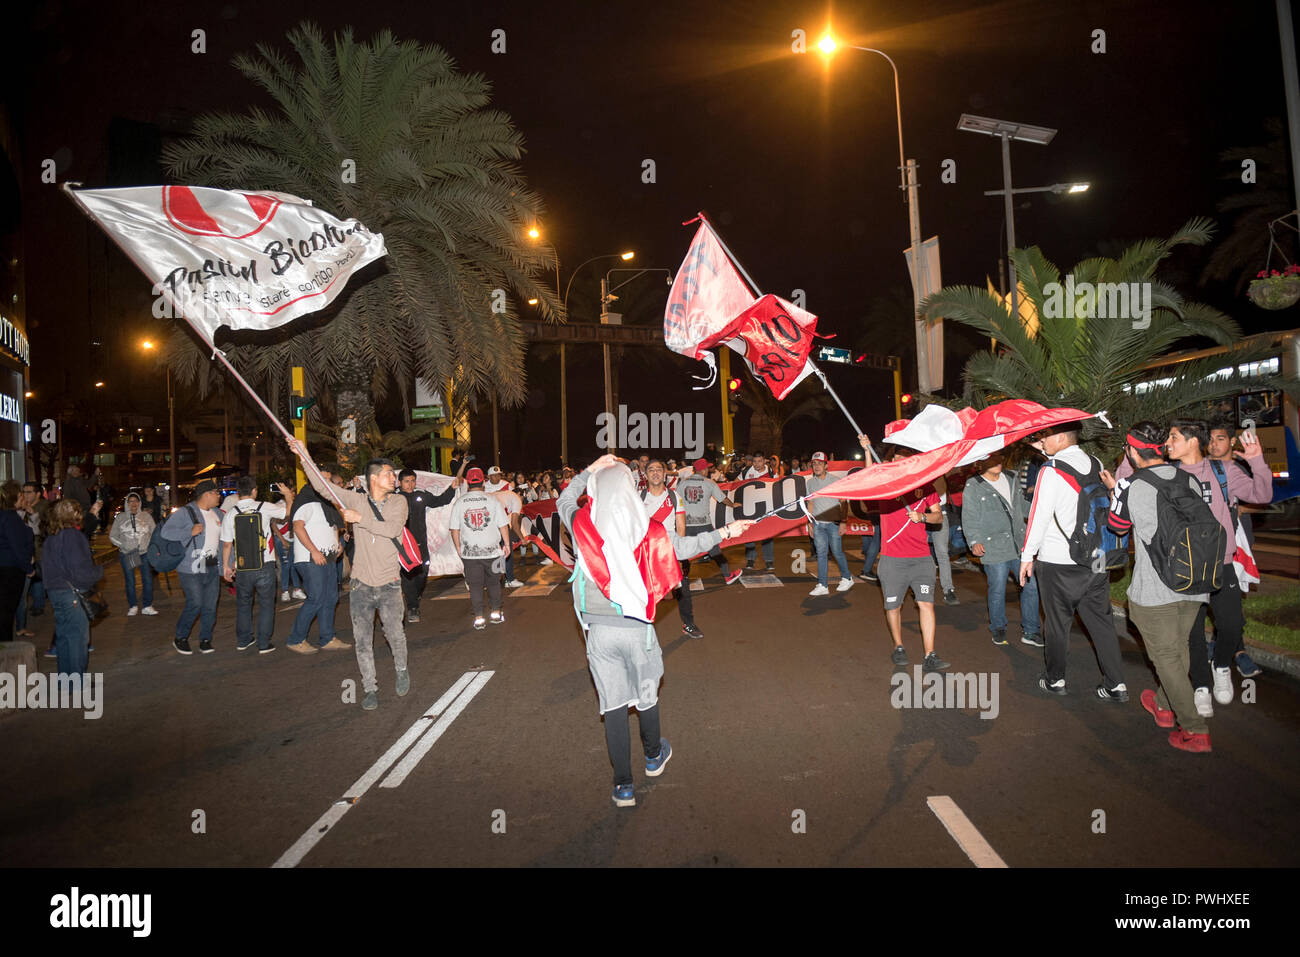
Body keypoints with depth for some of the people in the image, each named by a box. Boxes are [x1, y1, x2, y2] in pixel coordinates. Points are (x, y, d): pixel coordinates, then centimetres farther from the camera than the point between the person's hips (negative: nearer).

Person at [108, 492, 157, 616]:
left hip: (144, 553, 0)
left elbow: (154, 533, 9)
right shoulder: (120, 517, 3)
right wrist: (123, 545, -4)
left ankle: (147, 606, 7)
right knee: (130, 581, 6)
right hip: (126, 555, 0)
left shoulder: (146, 516, 3)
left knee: (148, 580, -2)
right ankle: (133, 606, 18)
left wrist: (149, 545, -2)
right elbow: (112, 536, 8)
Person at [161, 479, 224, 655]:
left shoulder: (217, 513, 14)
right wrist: (190, 531, -21)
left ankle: (205, 640, 16)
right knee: (195, 604, -9)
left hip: (213, 567, 6)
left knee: (210, 605, 5)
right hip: (191, 568, -6)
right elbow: (166, 532, -14)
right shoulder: (185, 513, -7)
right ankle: (180, 638, 10)